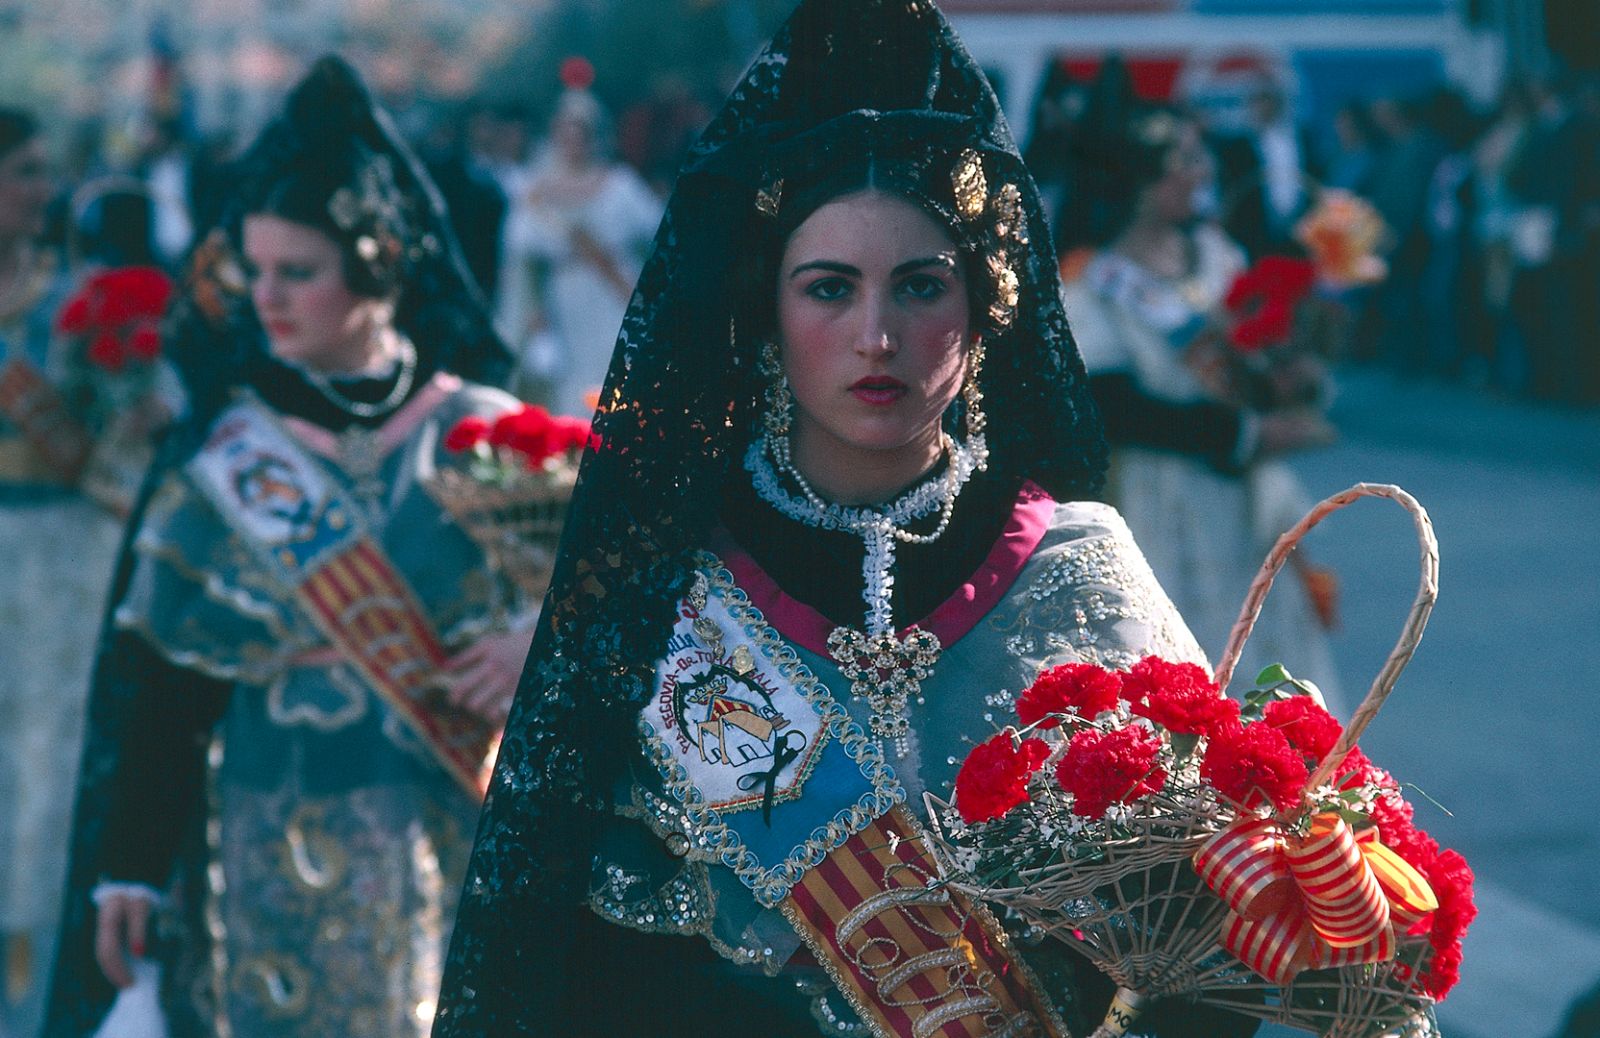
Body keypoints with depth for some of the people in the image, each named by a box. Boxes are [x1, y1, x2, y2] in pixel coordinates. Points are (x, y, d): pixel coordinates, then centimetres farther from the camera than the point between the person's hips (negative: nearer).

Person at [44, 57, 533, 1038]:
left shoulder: (484, 436, 1)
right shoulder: (219, 459, 1)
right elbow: (155, 676, 2)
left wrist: (544, 645, -17)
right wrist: (128, 867, 0)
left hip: (468, 852, 0)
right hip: (278, 873, 0)